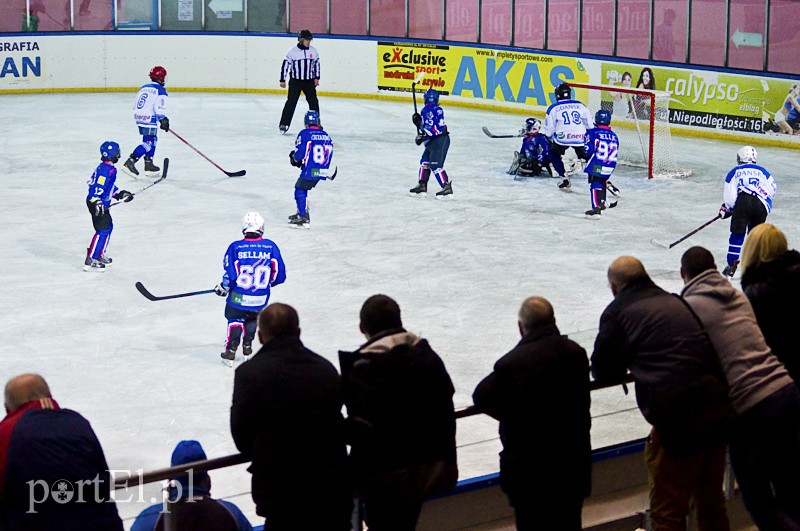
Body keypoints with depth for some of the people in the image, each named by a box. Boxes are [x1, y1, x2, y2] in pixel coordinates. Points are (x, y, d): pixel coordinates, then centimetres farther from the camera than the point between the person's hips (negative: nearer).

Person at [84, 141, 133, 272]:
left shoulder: (110, 168, 13)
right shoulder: (106, 169, -20)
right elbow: (98, 187, -28)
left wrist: (120, 194, 24)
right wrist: (96, 202, -34)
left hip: (102, 203, 11)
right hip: (97, 203, -11)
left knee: (108, 226, 21)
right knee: (102, 230, -13)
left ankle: (99, 255, 32)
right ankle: (90, 261, -13)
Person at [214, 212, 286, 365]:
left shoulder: (235, 247, -12)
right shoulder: (270, 246, -6)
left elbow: (230, 275, -13)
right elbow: (279, 275, -1)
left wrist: (223, 288, 7)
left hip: (238, 297, -2)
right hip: (261, 299, 2)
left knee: (235, 320, 22)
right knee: (252, 319, 28)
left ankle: (230, 352, 19)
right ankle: (247, 349, 32)